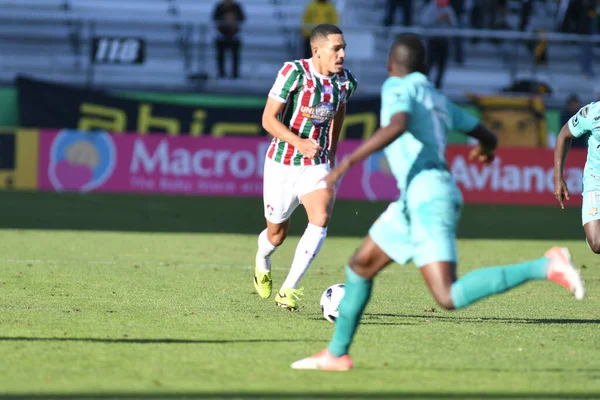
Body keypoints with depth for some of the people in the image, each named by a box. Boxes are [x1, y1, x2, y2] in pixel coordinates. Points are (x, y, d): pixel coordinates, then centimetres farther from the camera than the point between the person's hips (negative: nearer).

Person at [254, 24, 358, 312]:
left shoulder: (346, 81, -3)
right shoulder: (294, 72, -18)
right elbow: (268, 118, -18)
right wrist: (298, 142, -32)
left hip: (316, 165, 3)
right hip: (282, 163, -3)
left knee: (321, 220, -23)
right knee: (277, 233, 11)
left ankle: (287, 291, -18)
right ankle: (262, 261, 50)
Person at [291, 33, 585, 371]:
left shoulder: (398, 88, -2)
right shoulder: (439, 100, 21)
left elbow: (397, 126, -25)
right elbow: (488, 137, 29)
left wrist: (347, 161, -25)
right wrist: (486, 150, 54)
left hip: (427, 197, -9)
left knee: (449, 298, -20)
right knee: (360, 267, 19)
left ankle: (546, 267, -26)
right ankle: (336, 354, 26)